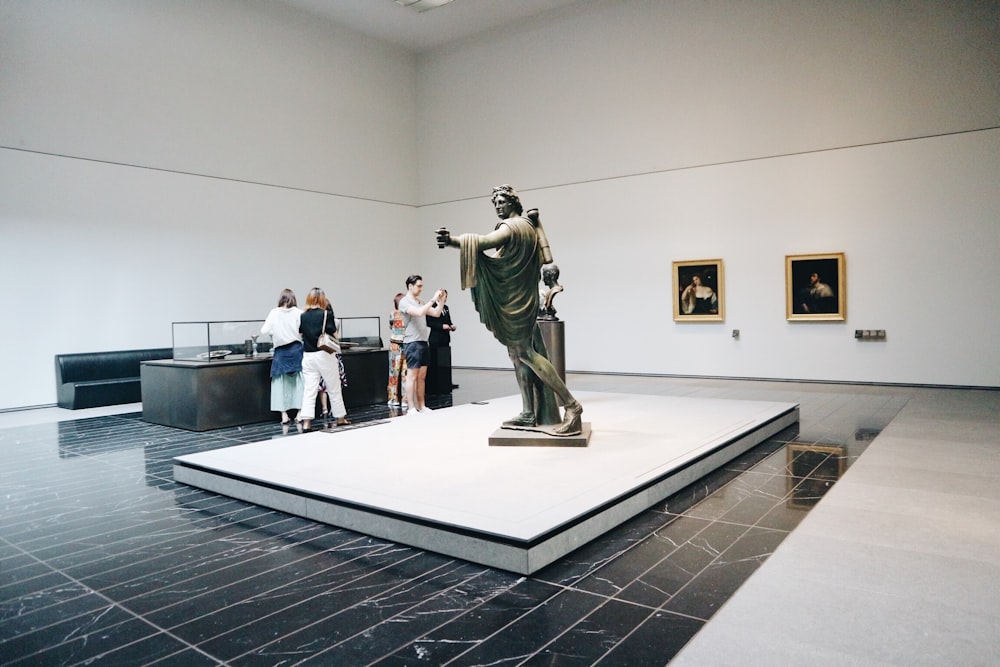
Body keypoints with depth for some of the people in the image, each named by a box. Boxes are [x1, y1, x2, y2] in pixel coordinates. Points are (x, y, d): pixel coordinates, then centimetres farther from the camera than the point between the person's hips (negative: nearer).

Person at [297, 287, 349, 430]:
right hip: (325, 355, -3)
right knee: (334, 389, 11)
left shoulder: (302, 317, 2)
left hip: (308, 356, 3)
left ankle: (306, 422, -5)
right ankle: (340, 417, 23)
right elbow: (334, 335, -9)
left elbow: (301, 333, 7)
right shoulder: (326, 314, -10)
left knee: (309, 389, 3)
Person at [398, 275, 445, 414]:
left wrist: (441, 300, 4)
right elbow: (419, 312, -24)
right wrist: (433, 299, -21)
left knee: (422, 376, 10)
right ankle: (412, 409, -2)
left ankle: (421, 406, 16)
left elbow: (436, 313, 17)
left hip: (423, 342, 8)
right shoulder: (404, 302, -8)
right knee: (412, 376, -5)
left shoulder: (421, 302, 16)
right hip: (412, 343, -8)